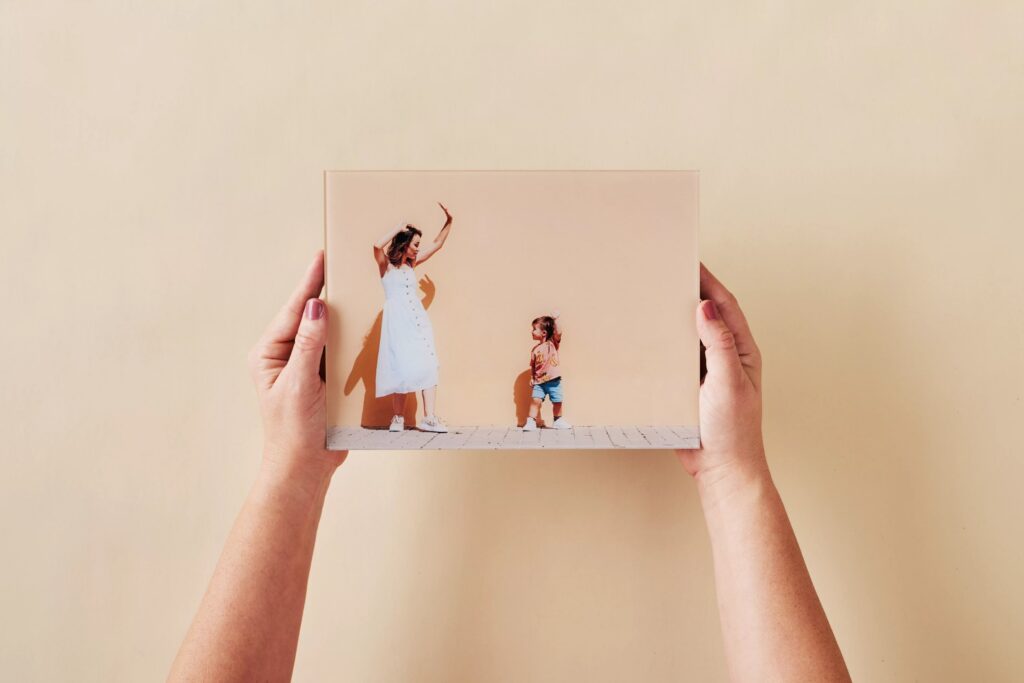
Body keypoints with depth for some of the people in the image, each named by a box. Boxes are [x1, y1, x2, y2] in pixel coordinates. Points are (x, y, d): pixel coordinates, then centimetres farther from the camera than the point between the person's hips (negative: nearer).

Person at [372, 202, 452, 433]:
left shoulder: (411, 264, 17)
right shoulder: (386, 264, 1)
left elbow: (437, 245, 24)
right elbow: (377, 245, -22)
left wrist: (449, 221, 16)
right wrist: (397, 228, -10)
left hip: (418, 318, 6)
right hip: (397, 320, -6)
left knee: (428, 364, -6)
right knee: (401, 366, -7)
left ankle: (429, 418, -10)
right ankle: (398, 418, 5)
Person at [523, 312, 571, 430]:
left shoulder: (553, 343, -1)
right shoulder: (535, 349, 7)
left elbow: (558, 333, -21)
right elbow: (533, 366, 12)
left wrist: (555, 320, -24)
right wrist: (531, 378, 5)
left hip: (554, 380, -2)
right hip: (539, 381, 2)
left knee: (557, 402, 7)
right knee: (535, 400, -12)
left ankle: (558, 421, 27)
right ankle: (531, 421, -6)